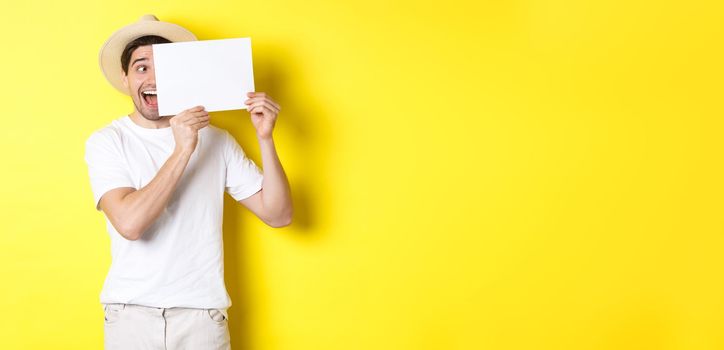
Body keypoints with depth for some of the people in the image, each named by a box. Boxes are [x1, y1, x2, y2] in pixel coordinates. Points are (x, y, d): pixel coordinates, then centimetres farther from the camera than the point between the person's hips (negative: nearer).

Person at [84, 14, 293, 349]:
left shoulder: (216, 140, 0)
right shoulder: (106, 142, -4)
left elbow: (277, 215, -3)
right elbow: (129, 223, -20)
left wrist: (265, 139, -13)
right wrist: (182, 152, -23)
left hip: (202, 313, 2)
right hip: (130, 313, -1)